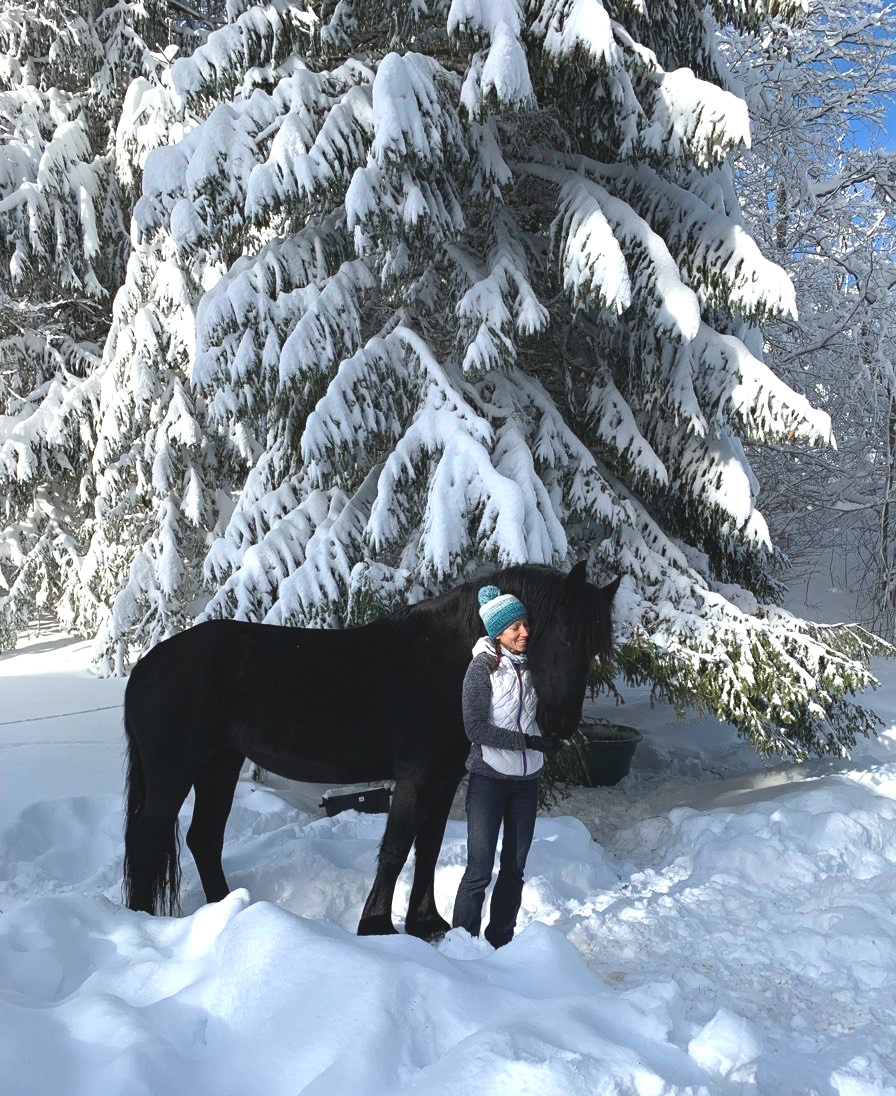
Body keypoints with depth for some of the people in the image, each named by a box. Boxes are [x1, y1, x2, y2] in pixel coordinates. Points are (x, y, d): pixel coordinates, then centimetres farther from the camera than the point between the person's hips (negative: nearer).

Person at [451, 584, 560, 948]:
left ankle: (500, 942, 23)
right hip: (489, 778, -5)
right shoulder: (482, 667, -13)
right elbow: (476, 728, -18)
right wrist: (528, 741, -19)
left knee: (514, 867, 11)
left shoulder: (531, 663, 3)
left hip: (527, 779, 5)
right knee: (480, 869, -5)